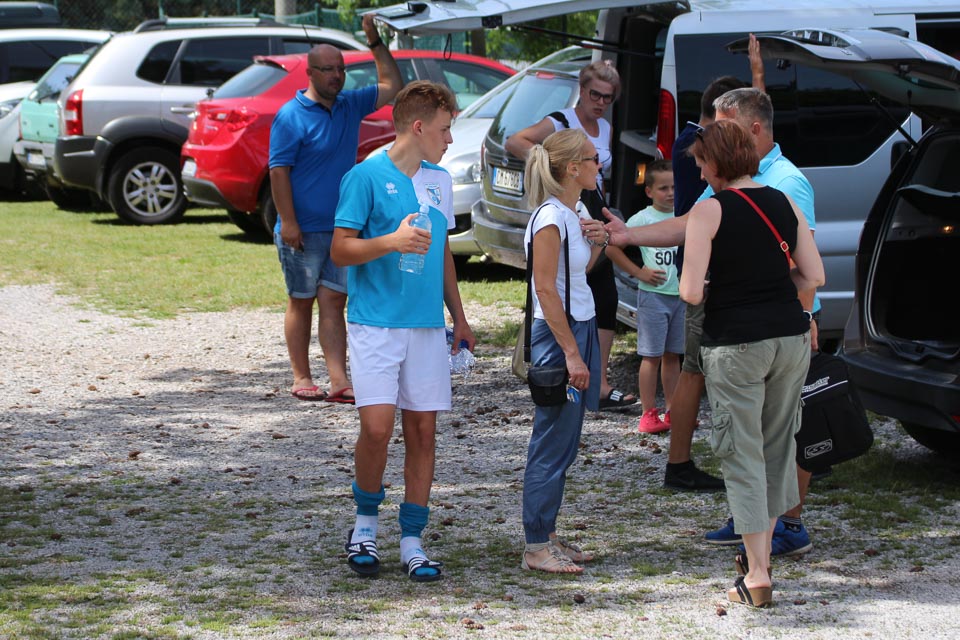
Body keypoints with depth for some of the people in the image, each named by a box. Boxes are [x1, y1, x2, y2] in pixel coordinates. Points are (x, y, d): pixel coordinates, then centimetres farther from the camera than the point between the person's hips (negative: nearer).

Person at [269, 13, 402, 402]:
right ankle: (301, 378, 13)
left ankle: (339, 382, -5)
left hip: (340, 228, 5)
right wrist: (288, 222, -18)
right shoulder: (292, 116, -9)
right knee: (301, 302, 5)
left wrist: (376, 44, 5)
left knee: (333, 302, 1)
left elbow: (392, 88, 16)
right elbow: (279, 170, -13)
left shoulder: (350, 106, 10)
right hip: (303, 231, -5)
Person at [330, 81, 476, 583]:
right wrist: (391, 242, -22)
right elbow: (340, 250, -6)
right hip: (376, 321, -6)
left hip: (427, 325, 6)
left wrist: (458, 316, 20)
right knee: (377, 427, -14)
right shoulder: (367, 177, -5)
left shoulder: (439, 181, 14)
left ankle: (412, 542, 9)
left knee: (422, 430, 3)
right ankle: (366, 522, 9)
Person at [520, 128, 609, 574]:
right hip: (557, 335, -9)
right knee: (553, 442, -6)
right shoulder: (550, 219, -16)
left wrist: (597, 244, 6)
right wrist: (571, 353, -20)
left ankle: (547, 535, 18)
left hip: (580, 327, 9)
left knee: (563, 441, 12)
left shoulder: (576, 213, 11)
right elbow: (546, 289, -19)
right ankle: (536, 547, -1)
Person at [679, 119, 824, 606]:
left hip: (735, 343, -5)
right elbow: (813, 276, 5)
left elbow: (690, 291, -14)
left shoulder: (709, 211, -9)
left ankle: (757, 576, -2)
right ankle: (760, 553, 29)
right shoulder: (785, 204, 7)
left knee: (743, 456, 0)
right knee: (778, 446, 17)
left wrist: (697, 287, 8)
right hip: (790, 337, 5)